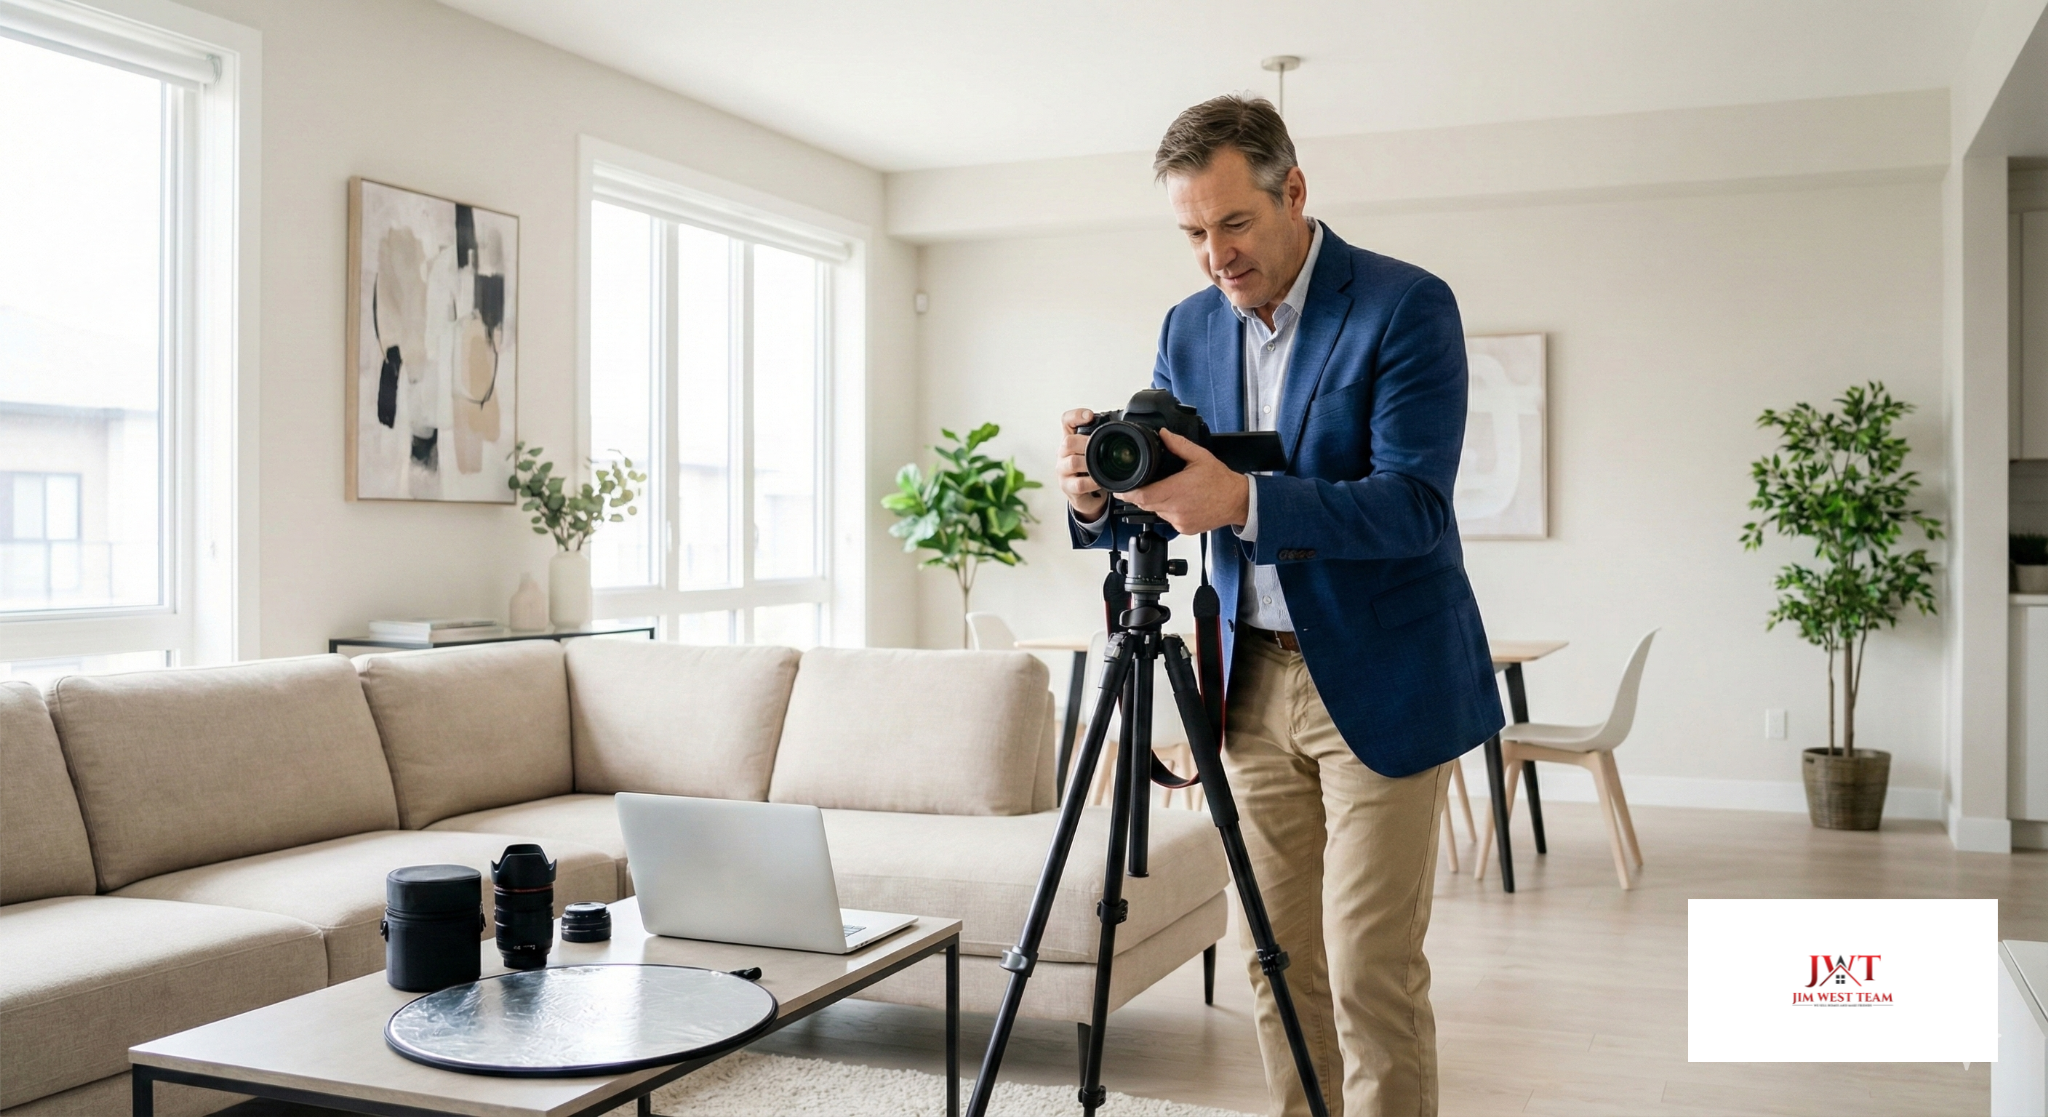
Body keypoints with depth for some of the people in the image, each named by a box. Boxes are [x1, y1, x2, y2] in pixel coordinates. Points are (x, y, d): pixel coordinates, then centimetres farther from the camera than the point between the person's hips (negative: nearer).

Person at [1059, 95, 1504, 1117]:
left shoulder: (1407, 305, -11)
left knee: (1370, 973, -4)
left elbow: (1413, 503, -20)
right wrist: (1098, 495, -16)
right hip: (1254, 679, 6)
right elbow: (1165, 493, 8)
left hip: (1380, 684, -5)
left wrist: (1244, 503, -34)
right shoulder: (1190, 327, 7)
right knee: (1279, 964, 11)